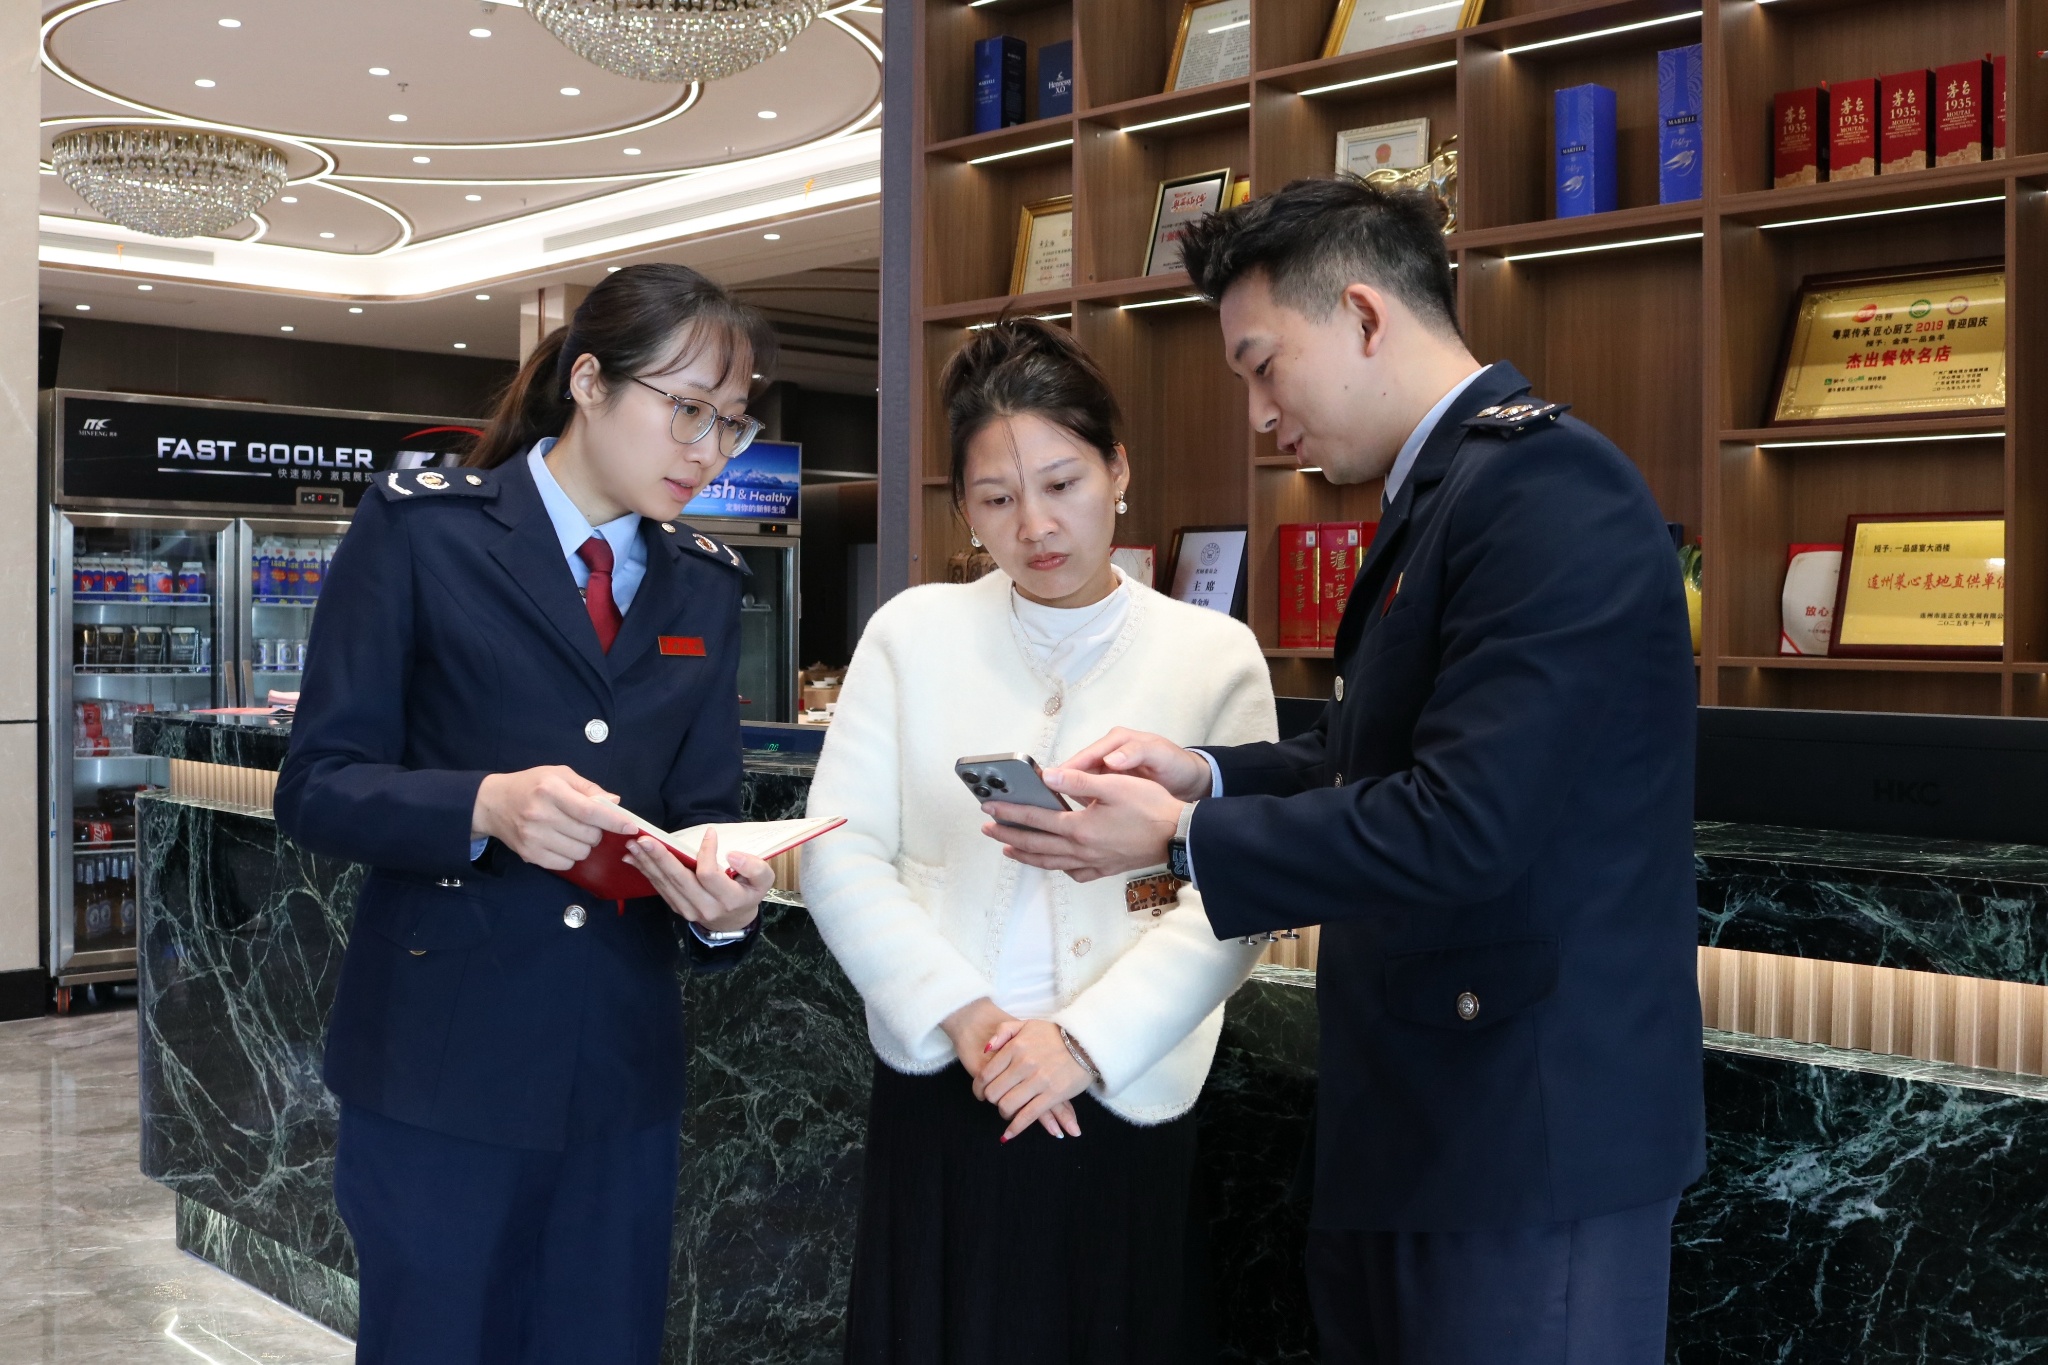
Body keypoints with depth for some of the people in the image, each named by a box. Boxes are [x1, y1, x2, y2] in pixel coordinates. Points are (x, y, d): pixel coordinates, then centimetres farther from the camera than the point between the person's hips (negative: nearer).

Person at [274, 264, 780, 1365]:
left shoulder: (705, 585, 10)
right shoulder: (421, 526, -4)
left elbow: (702, 808, 8)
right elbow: (317, 785, -7)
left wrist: (722, 897, -15)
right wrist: (484, 807, -26)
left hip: (622, 1068, 4)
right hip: (443, 1059, -4)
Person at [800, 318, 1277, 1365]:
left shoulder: (1215, 655, 1)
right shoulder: (913, 632, 5)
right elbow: (841, 854, -2)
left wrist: (1086, 1039, -17)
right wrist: (962, 1012, -13)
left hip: (1123, 1109, -1)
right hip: (937, 1096, 1)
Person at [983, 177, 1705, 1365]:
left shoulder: (1542, 487, -20)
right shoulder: (1451, 486, 12)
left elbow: (1464, 823, -26)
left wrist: (1180, 839, -17)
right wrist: (1211, 776, 1)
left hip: (1531, 1124, -9)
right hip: (1420, 1110, 9)